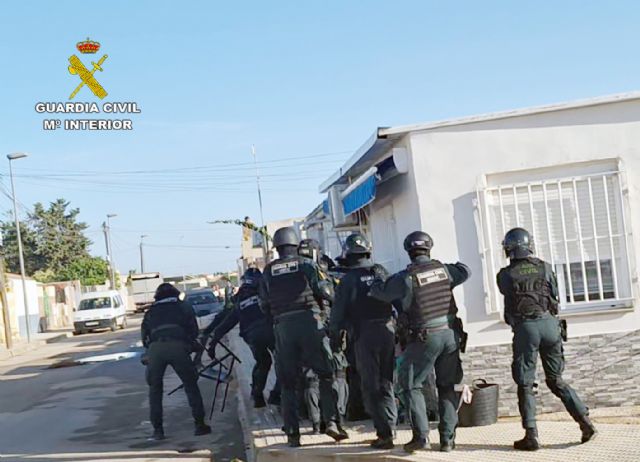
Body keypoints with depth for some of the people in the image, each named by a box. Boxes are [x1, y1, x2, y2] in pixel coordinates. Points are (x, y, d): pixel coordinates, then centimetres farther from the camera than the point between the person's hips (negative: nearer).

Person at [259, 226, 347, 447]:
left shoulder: (268, 271, 11)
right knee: (326, 374, 7)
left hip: (283, 326, 2)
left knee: (287, 383, 9)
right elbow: (325, 293, -2)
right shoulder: (306, 264, 3)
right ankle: (331, 421, -4)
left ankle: (292, 433, 7)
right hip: (309, 321, -2)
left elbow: (264, 305, 11)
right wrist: (329, 286, 19)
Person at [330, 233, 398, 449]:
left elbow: (338, 312, -3)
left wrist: (334, 334, 11)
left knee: (371, 386, 2)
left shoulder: (348, 280, -6)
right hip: (388, 330, 4)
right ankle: (389, 428, 19)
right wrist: (400, 328, 19)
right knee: (386, 383, 16)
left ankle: (384, 434, -2)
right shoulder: (381, 272, 5)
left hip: (365, 335, -4)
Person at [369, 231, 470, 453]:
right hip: (449, 334, 4)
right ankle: (448, 438, 13)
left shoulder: (406, 278, -12)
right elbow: (465, 272, 19)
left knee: (411, 385, 8)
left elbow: (380, 293, -1)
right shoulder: (443, 269, 1)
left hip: (424, 338, -4)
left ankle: (421, 435, -1)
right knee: (446, 386, 15)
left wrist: (376, 282, 21)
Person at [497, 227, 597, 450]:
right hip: (549, 323, 3)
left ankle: (531, 435, 1)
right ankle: (584, 420, 6)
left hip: (525, 327, -2)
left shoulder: (505, 275, 2)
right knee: (556, 380, 15)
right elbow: (555, 296, 14)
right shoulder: (545, 268, 7)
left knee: (525, 384, 6)